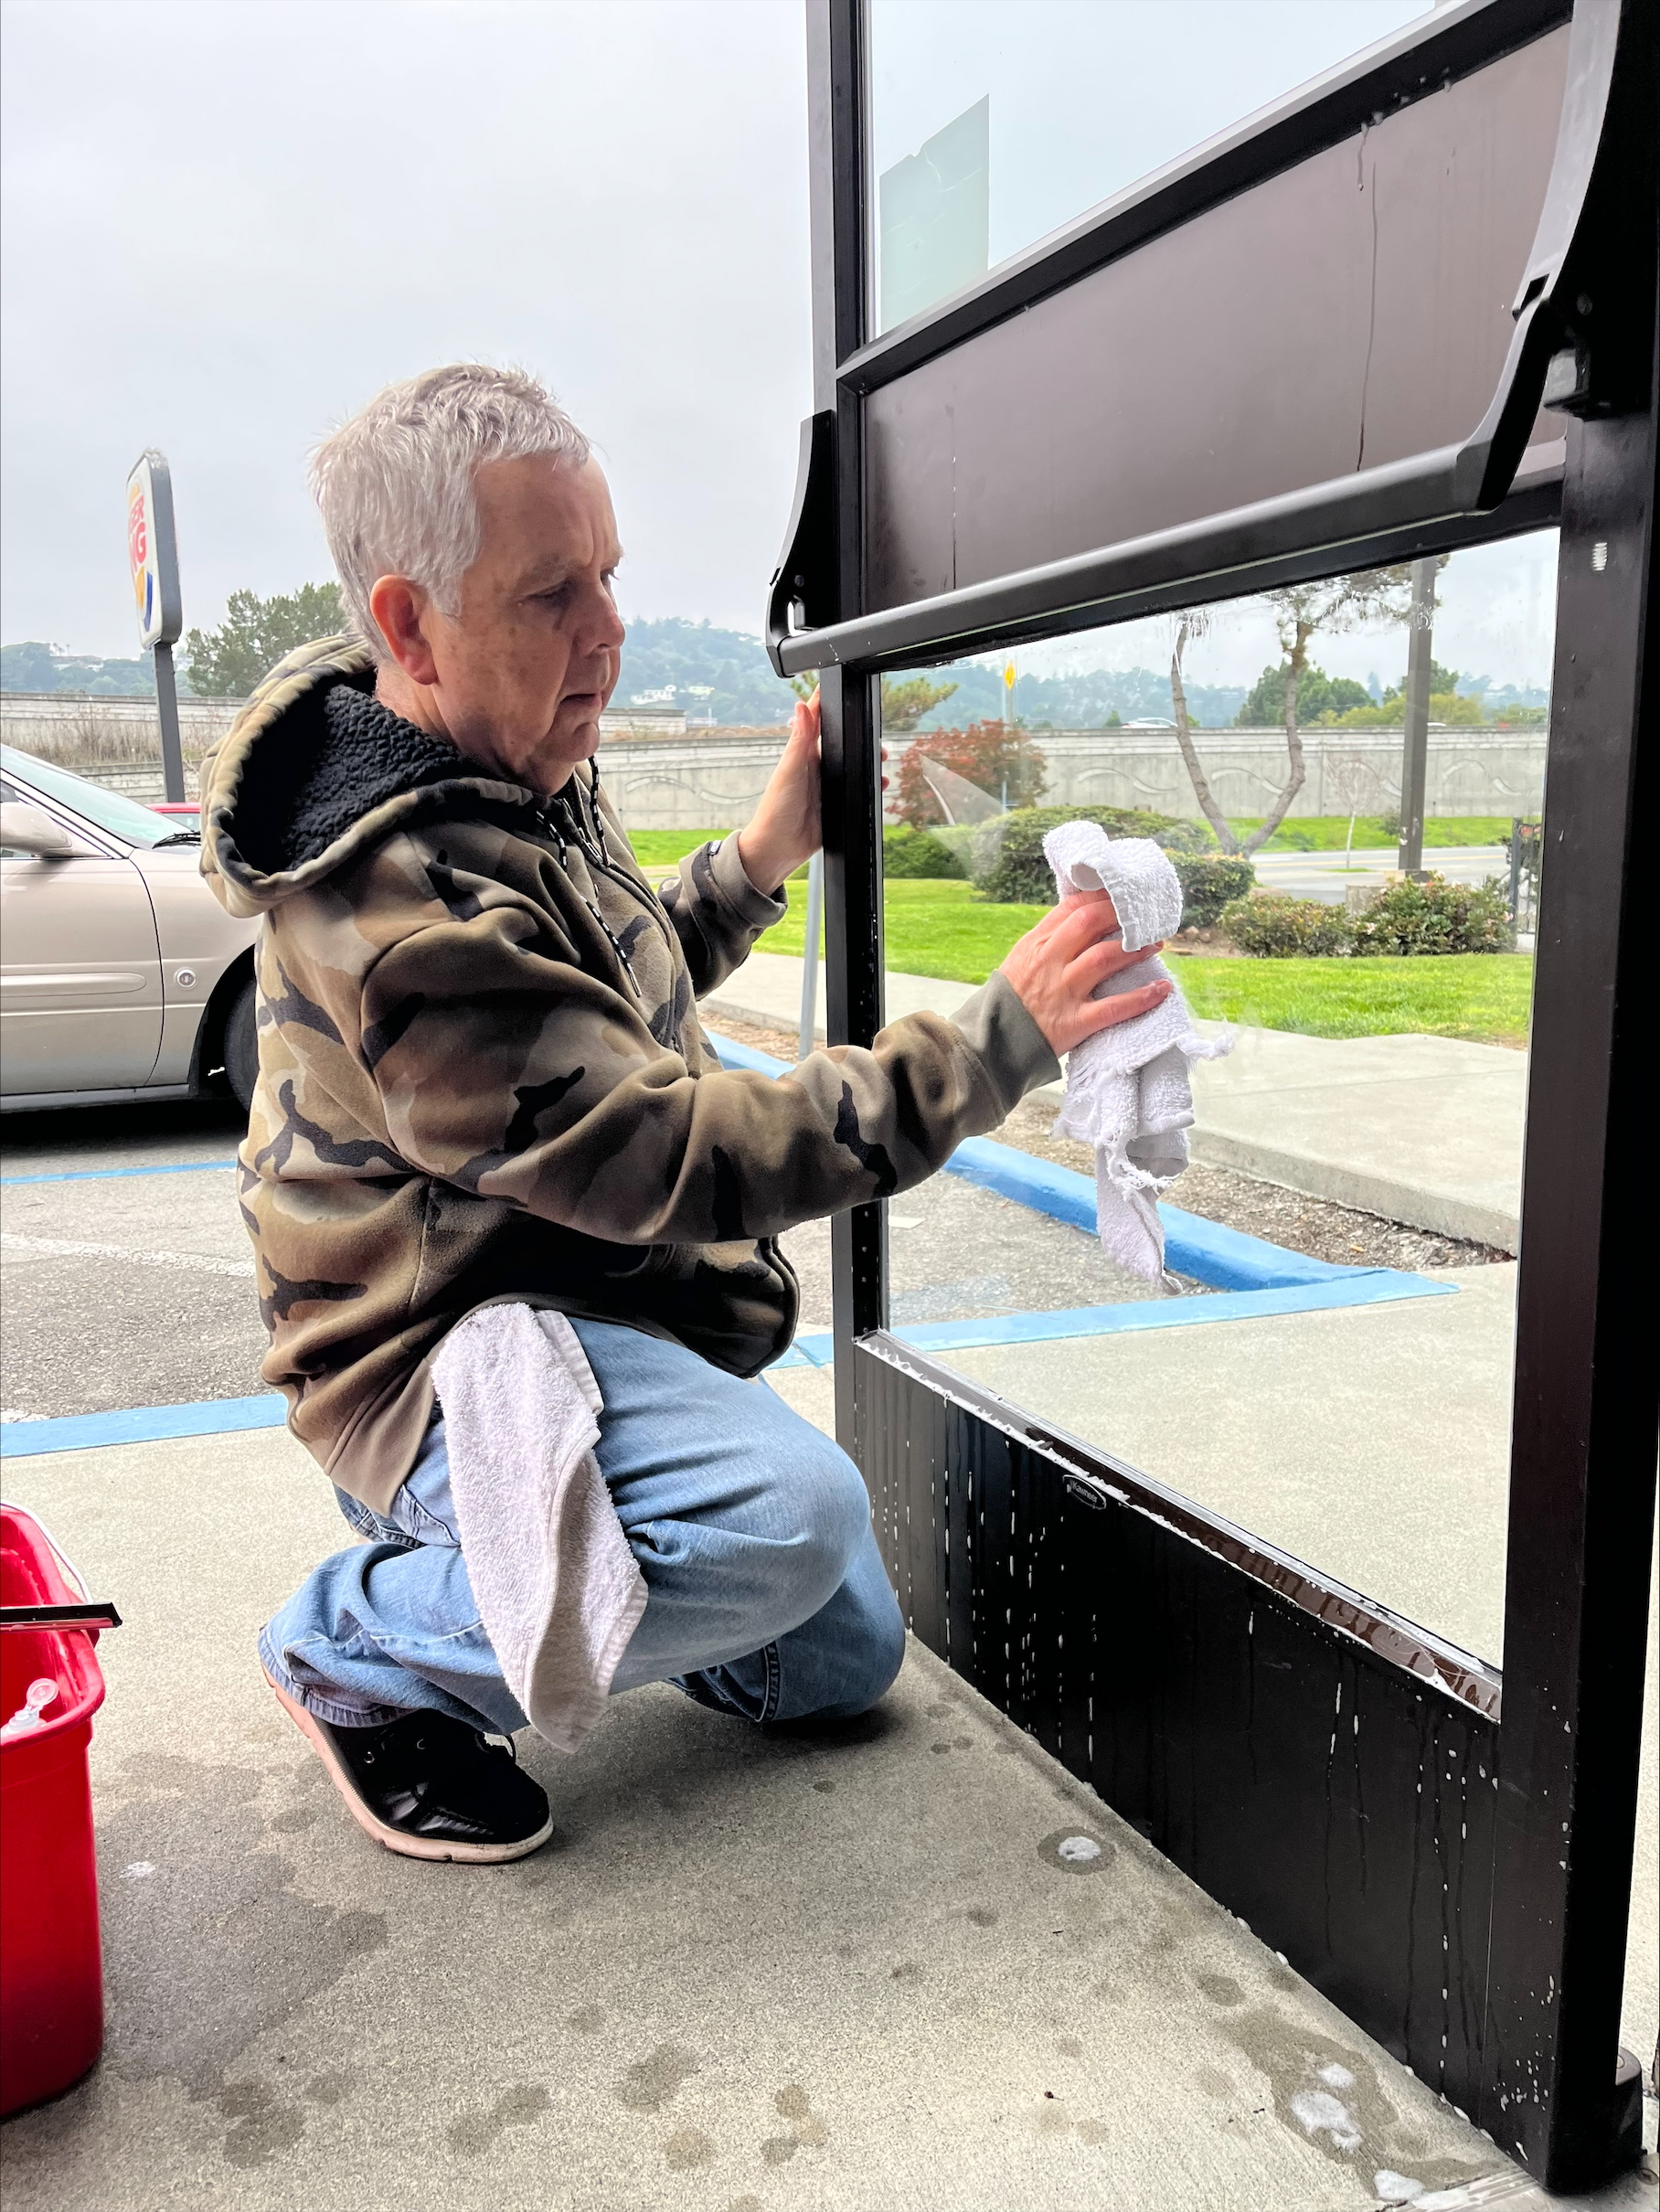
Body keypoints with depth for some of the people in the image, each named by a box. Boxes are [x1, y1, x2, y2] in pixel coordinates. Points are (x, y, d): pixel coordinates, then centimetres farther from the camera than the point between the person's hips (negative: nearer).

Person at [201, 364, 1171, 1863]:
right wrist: (1001, 1041, -33)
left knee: (845, 1661, 17)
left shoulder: (515, 773, 3)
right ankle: (362, 1651, -11)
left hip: (594, 1314, 9)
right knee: (792, 1512, -37)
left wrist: (761, 858, 8)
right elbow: (675, 1161, -33)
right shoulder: (402, 899, -30)